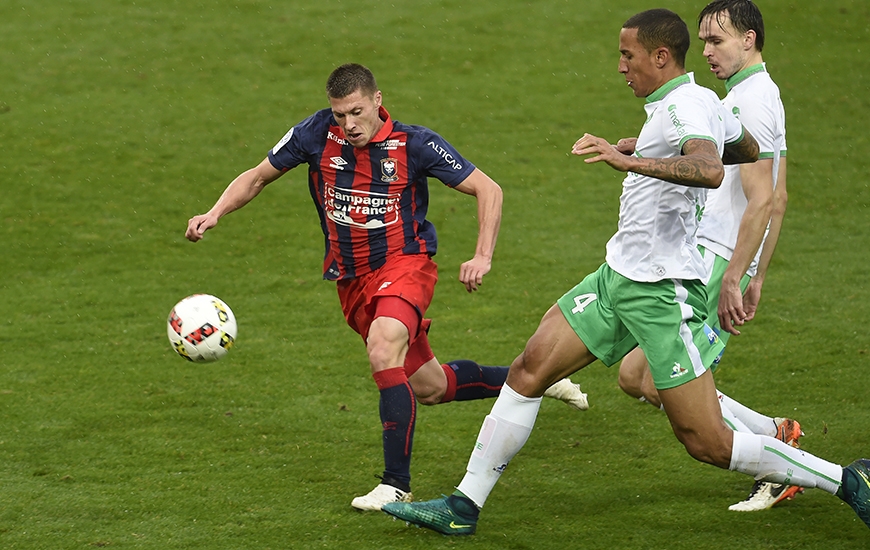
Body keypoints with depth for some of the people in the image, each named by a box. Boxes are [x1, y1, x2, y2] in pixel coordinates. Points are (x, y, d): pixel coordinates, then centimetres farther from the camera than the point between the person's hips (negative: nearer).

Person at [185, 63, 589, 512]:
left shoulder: (414, 144, -14)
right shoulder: (317, 134, -7)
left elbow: (487, 189, -7)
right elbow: (257, 177, 4)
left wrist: (482, 257, -17)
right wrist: (213, 215, -12)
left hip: (405, 264, -4)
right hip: (352, 280, 5)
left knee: (383, 351, -33)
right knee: (428, 387, 12)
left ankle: (396, 484, -26)